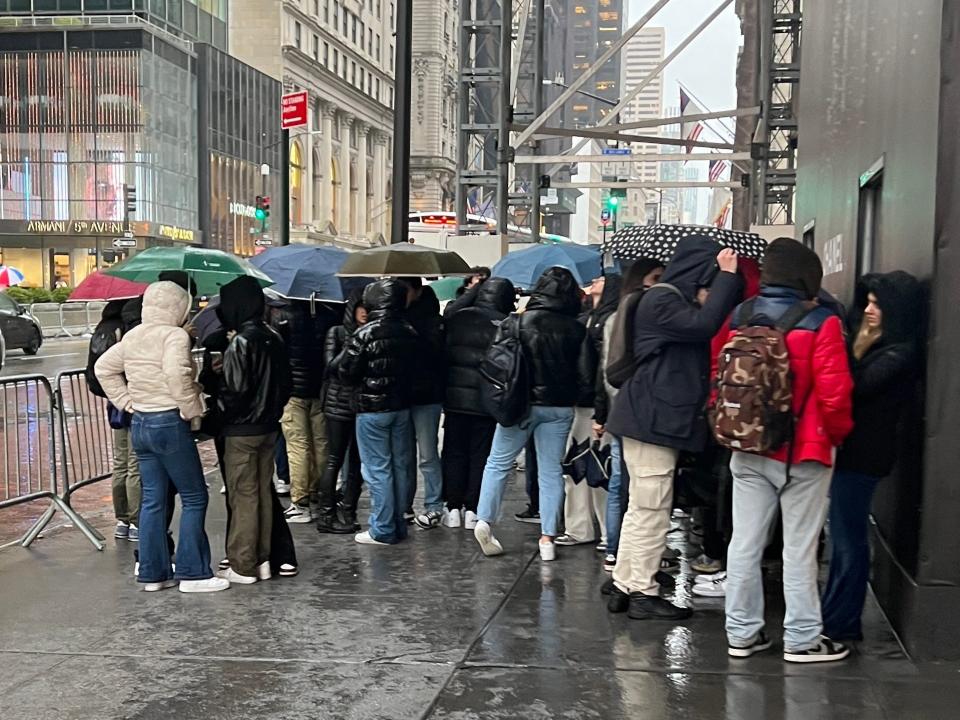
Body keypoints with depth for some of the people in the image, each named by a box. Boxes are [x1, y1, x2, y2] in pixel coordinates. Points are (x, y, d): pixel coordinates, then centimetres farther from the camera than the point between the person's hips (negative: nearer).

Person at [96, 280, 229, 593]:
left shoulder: (132, 336, 11)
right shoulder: (175, 336, -13)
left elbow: (103, 368, 18)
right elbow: (177, 374, -29)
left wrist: (124, 400, 15)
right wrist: (192, 409, -17)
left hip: (139, 423, 8)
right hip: (169, 424, -8)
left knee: (152, 500, 13)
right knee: (194, 497, 2)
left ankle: (153, 573, 17)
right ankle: (192, 573, 4)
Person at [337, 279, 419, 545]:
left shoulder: (365, 334, -15)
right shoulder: (409, 333, 3)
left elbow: (346, 371, -11)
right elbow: (414, 366, 9)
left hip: (372, 408, -6)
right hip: (402, 406, 6)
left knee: (378, 469, -1)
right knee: (400, 466, 12)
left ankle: (383, 530, 2)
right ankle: (398, 525, 20)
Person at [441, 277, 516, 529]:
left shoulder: (456, 319, 0)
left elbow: (442, 354, 4)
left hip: (455, 397, 2)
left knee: (454, 452, 12)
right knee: (480, 455, 8)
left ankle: (454, 508, 12)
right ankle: (472, 510, 10)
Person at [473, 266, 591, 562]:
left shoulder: (516, 323, -8)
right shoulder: (576, 329, -5)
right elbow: (584, 374, -2)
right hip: (559, 407, 1)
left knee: (498, 463, 11)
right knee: (551, 471, 7)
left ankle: (484, 519, -2)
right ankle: (548, 537, 6)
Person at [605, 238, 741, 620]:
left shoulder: (677, 301, 21)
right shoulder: (661, 301, -12)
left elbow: (706, 327, 13)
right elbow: (703, 326, -25)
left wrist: (727, 280, 5)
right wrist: (726, 277, -18)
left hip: (657, 419, 11)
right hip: (652, 419, -11)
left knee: (641, 508, 14)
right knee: (651, 510, -4)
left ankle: (625, 585, 21)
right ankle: (644, 592, 4)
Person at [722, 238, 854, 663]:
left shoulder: (739, 319, 1)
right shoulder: (820, 323, -13)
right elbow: (834, 392, -14)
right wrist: (838, 434, 3)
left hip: (747, 451, 5)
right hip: (803, 453, -4)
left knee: (745, 544, 10)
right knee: (799, 549, 5)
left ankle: (742, 633, 17)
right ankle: (802, 639, 13)